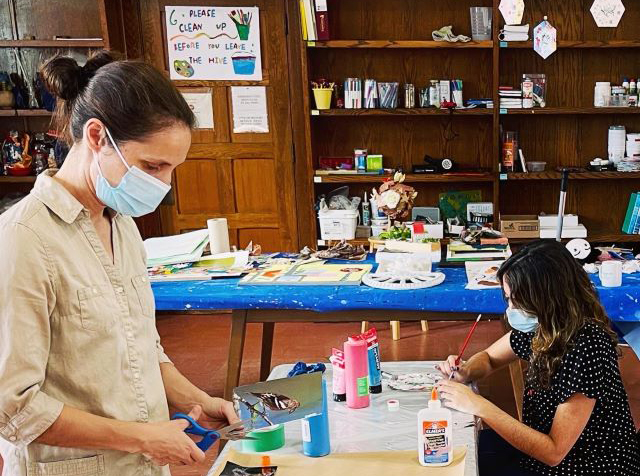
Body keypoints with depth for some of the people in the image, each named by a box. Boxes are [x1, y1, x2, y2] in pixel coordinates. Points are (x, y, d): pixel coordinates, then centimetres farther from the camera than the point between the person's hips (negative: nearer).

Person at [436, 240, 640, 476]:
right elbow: (488, 357, 11)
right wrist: (464, 373, -11)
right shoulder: (539, 325, -8)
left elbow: (553, 452, -28)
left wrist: (479, 406, -28)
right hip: (545, 445, 7)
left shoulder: (587, 348, -30)